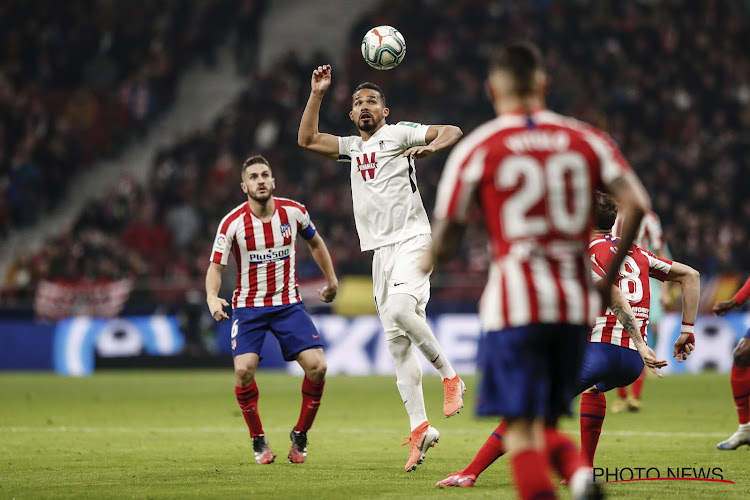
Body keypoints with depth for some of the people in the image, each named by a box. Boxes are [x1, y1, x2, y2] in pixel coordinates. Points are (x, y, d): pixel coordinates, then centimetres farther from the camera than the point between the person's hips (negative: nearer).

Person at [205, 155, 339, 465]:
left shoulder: (294, 212, -4)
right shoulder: (233, 223, -12)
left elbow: (315, 242, 16)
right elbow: (216, 266, -9)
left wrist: (331, 280, 21)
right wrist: (212, 297, -28)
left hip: (288, 304, 2)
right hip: (248, 306, -2)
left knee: (317, 366, -14)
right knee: (244, 369, -22)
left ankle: (300, 436, 8)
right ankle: (258, 440, 0)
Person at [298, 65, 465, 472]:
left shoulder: (398, 134, 3)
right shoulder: (352, 147, 22)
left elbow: (453, 131, -6)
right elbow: (307, 139, 19)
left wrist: (431, 147, -26)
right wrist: (317, 94, 12)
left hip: (412, 237, -7)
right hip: (381, 250, 7)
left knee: (400, 308, -31)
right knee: (397, 342, 1)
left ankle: (450, 377, -15)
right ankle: (419, 428, 3)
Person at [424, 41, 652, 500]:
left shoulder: (476, 148, 1)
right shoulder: (586, 139, 9)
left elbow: (445, 242, 0)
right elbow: (636, 204, -3)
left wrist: (428, 261, 23)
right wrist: (609, 277, 8)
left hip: (515, 305, -3)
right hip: (576, 303, 3)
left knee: (521, 427, -2)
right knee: (545, 423, 16)